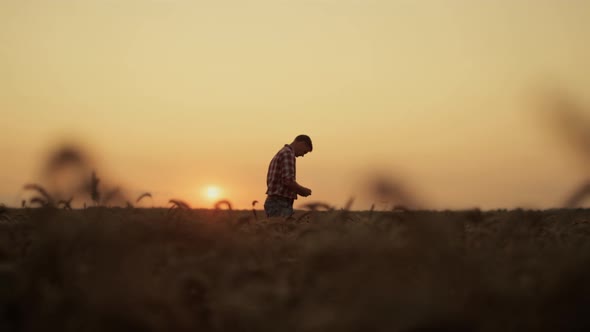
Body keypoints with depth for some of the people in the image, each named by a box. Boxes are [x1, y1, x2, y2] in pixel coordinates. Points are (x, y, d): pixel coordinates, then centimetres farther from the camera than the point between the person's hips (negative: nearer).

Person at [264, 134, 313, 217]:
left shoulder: (281, 154, 22)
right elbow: (288, 181, -22)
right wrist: (303, 190, -5)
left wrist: (298, 190, 19)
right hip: (280, 206, -10)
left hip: (274, 204, 10)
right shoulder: (288, 153, -11)